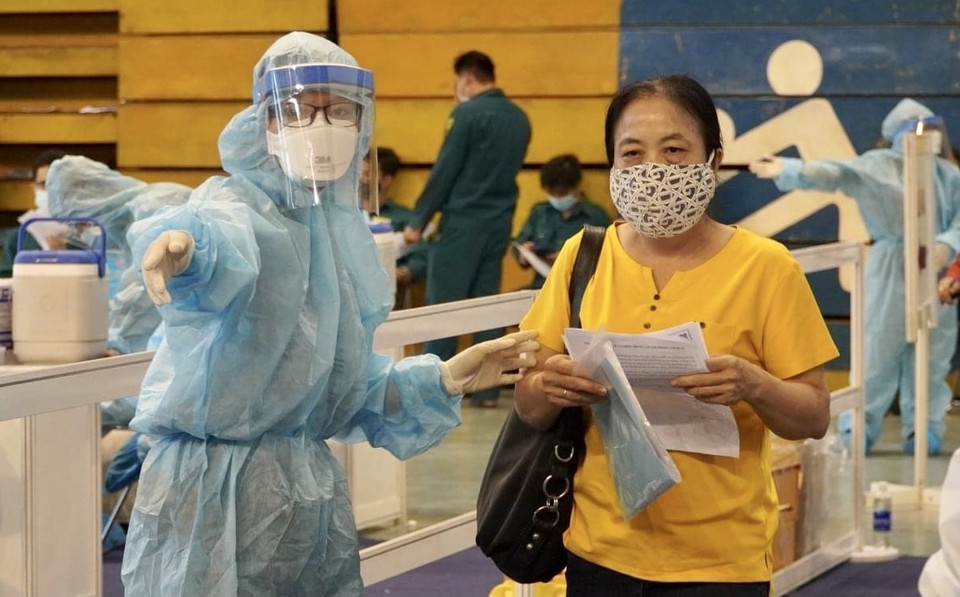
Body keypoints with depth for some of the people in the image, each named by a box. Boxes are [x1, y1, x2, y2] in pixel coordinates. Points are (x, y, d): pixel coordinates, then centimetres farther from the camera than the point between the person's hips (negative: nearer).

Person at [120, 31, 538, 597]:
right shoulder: (235, 204, -11)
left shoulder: (343, 228, 10)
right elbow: (218, 236, -39)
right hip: (216, 487, -7)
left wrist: (444, 379, 9)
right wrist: (183, 244, -61)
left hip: (310, 485, 7)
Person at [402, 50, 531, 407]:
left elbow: (445, 170, -12)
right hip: (500, 221, 7)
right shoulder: (519, 119, 9)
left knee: (443, 303, -1)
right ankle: (487, 388, 9)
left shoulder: (468, 114, -13)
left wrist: (418, 221, -6)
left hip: (464, 220, -7)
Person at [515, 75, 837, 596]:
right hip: (600, 548, 2)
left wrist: (754, 386, -24)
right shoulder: (582, 257, 1)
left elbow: (815, 417, -4)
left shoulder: (765, 267, -6)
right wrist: (548, 388, -17)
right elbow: (528, 408, 5)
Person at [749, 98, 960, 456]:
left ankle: (923, 430, 11)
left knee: (931, 355, 4)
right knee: (877, 351, -3)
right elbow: (837, 174, -16)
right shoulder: (878, 165, -2)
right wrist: (792, 172, -32)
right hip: (890, 272, -3)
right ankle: (859, 429, 3)